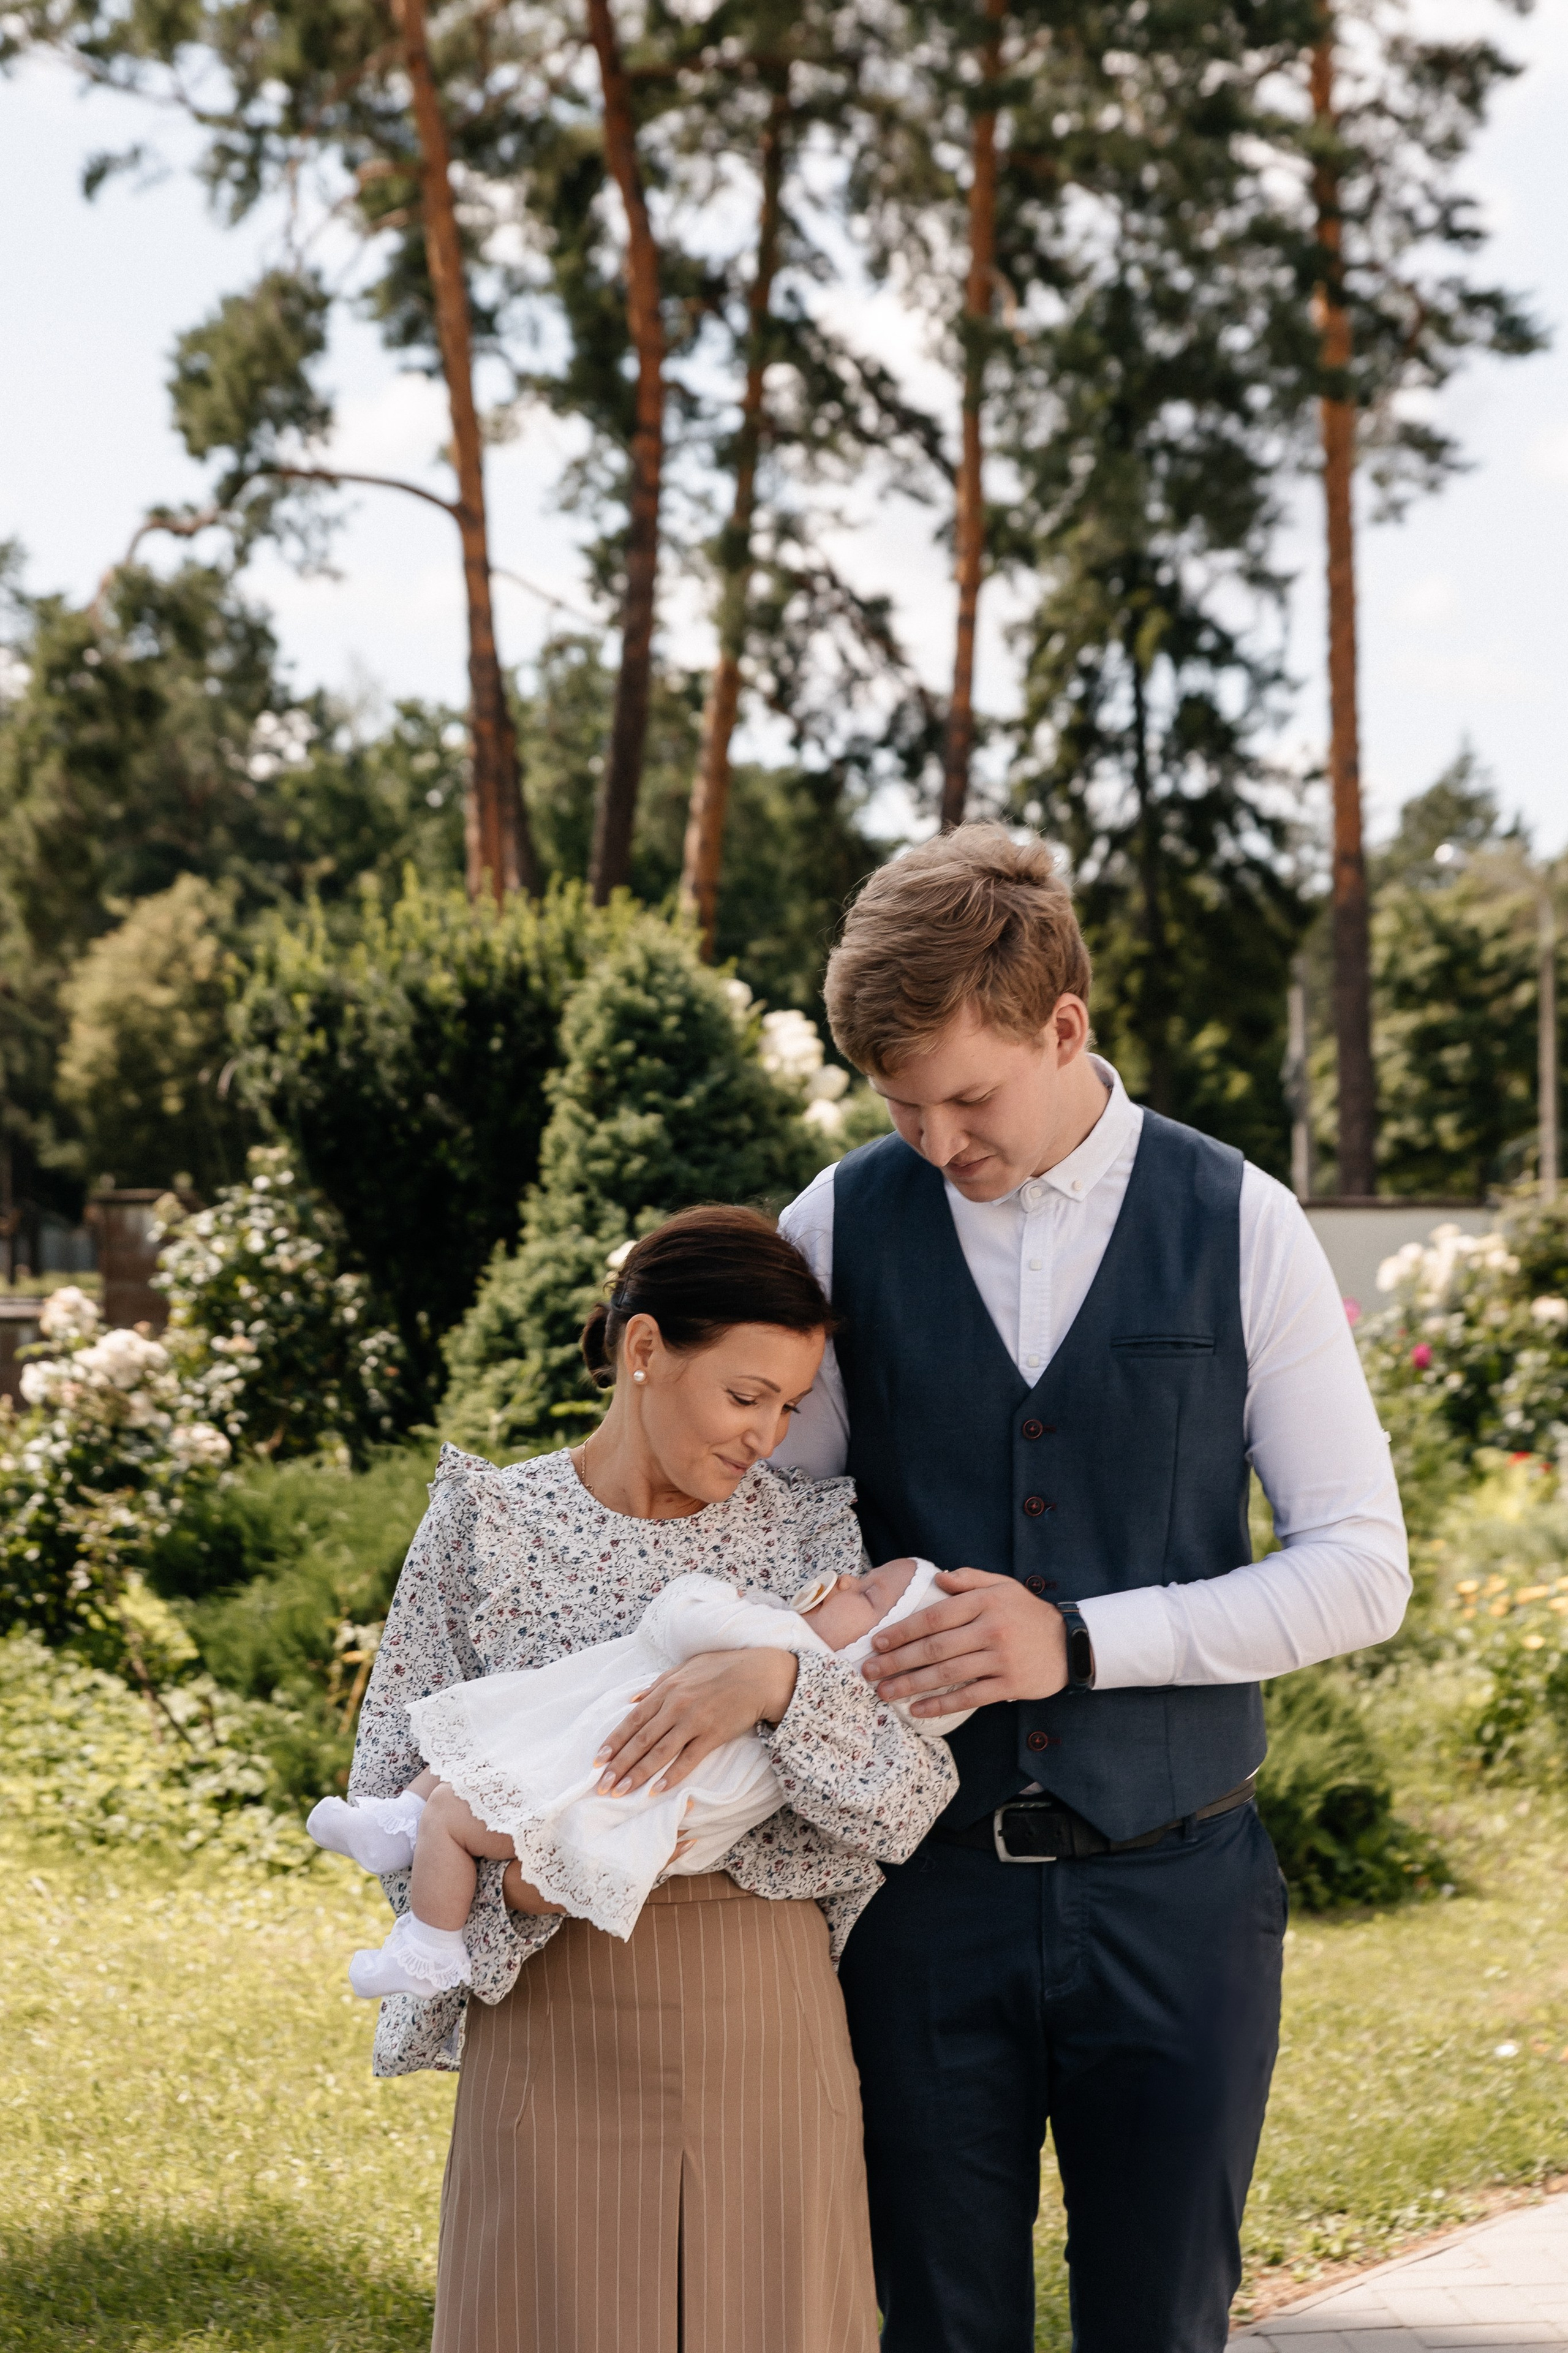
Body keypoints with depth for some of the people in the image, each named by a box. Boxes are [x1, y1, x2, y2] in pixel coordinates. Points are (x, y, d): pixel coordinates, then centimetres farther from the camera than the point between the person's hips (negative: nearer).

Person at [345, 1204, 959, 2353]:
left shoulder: (810, 1530, 3)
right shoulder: (487, 1524, -1)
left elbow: (912, 1799, -6)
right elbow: (391, 1792, 0)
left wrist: (779, 1681, -24)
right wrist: (514, 1884, -19)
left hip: (766, 2009, 2)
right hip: (552, 2007, -1)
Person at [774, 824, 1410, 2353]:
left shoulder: (1240, 1230, -2)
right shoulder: (835, 1234, 0)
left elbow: (1360, 1570, -4)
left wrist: (1082, 1641, -15)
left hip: (1172, 1894, -1)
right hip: (926, 1888, 1)